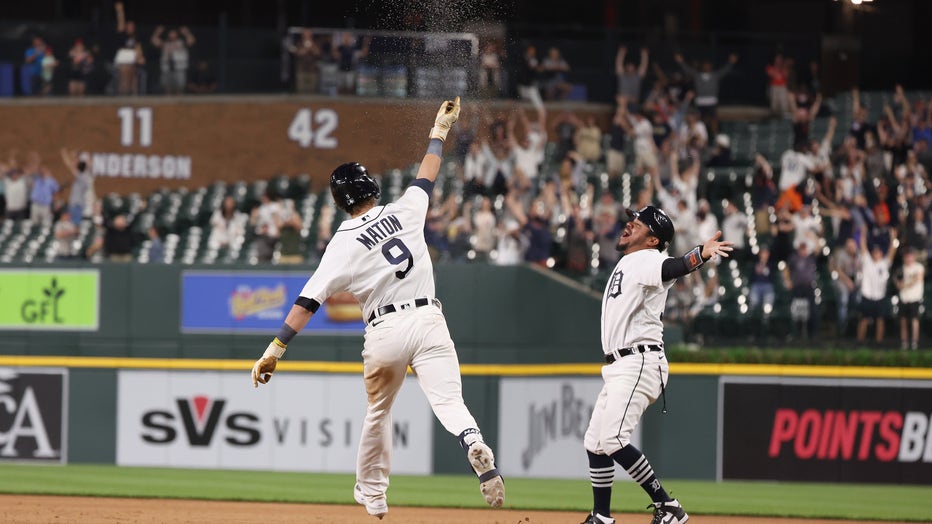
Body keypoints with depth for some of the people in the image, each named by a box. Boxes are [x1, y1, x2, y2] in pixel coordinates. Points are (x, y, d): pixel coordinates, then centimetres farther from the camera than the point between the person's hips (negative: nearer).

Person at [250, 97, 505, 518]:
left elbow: (308, 301, -8)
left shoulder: (344, 244, -2)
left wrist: (275, 349, -8)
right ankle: (476, 447, -43)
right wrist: (439, 132, 40)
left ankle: (371, 495, 31)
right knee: (448, 401, -11)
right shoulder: (405, 211, 4)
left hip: (385, 331, -1)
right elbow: (427, 176, 23)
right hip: (428, 320, 1)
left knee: (378, 413, 21)